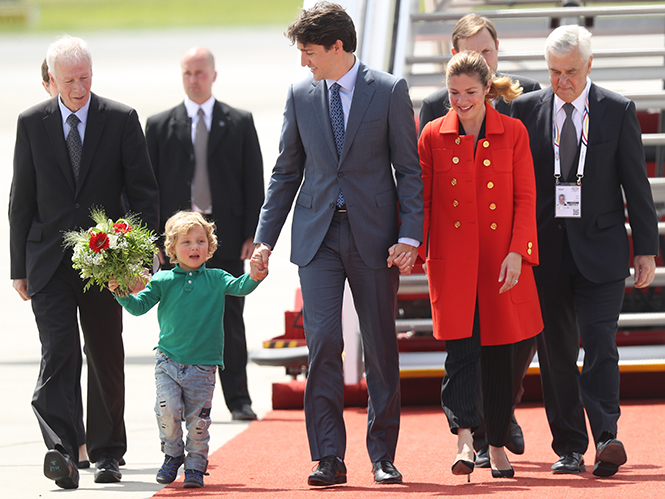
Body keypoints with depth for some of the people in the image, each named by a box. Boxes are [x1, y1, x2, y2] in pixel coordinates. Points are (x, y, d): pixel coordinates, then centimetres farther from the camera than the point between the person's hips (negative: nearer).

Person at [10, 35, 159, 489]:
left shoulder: (121, 120, 1)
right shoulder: (32, 124, 4)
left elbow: (144, 191, 2)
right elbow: (22, 199, 7)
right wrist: (19, 267, 4)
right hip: (49, 260, -1)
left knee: (107, 357, 7)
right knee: (59, 351, -14)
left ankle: (107, 454, 19)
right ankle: (61, 451, -23)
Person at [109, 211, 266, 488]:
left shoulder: (216, 279, 3)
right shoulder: (163, 281, 3)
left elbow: (239, 287, -11)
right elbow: (139, 307, 5)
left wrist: (253, 278, -31)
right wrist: (122, 294, -13)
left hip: (202, 365, 0)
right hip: (168, 360, 0)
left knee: (197, 418, 2)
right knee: (168, 410, -12)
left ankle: (195, 466, 17)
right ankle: (172, 455, 12)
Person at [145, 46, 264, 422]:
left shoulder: (240, 123, 8)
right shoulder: (160, 126, 8)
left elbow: (254, 181, 5)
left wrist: (252, 235, -4)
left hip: (226, 236, -1)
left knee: (231, 320, 1)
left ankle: (238, 399, 5)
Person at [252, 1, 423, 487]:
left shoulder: (390, 91, -2)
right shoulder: (300, 95, 7)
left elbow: (409, 170, -1)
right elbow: (286, 172, 14)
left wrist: (409, 235, -9)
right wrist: (265, 238, 9)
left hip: (373, 235, -2)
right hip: (318, 236, 2)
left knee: (381, 349, 4)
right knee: (323, 340, -9)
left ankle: (383, 455, 15)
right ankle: (329, 458, -8)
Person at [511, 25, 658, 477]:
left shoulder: (618, 111, 2)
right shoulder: (527, 110, 5)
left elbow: (636, 184, 3)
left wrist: (646, 248, 0)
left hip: (600, 246, -2)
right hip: (545, 248, 2)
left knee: (599, 341, -13)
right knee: (556, 351, 4)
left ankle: (606, 439, -18)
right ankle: (569, 448, 9)